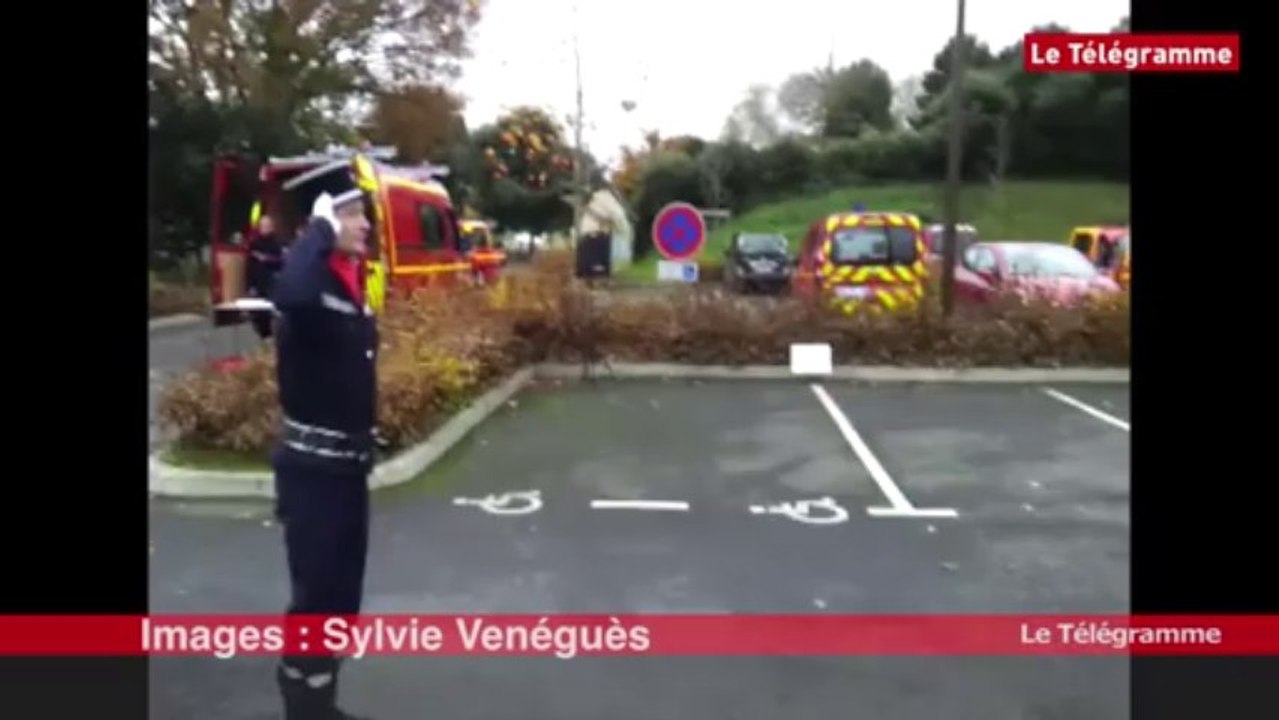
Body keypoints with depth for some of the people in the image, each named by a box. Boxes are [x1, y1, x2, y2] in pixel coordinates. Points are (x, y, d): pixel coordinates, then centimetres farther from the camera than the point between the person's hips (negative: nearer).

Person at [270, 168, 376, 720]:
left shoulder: (353, 284, 10)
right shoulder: (312, 285, -17)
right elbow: (291, 294, -44)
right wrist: (320, 229, -27)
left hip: (347, 461, 9)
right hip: (311, 464, -9)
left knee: (342, 593, 18)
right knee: (316, 592, -1)